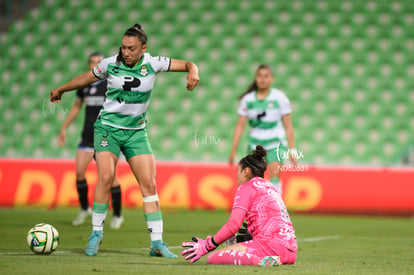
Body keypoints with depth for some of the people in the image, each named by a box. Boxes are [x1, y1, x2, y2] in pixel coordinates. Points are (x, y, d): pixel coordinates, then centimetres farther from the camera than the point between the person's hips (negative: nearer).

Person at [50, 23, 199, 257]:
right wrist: (61, 90, 27)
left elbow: (189, 65, 0)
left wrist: (193, 73, -24)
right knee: (106, 177, -20)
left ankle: (157, 242, -3)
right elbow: (87, 77, 14)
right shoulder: (110, 64, -6)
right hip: (108, 127, -1)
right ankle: (96, 233, -5)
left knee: (149, 184, -6)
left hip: (136, 132, 2)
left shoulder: (152, 64, -6)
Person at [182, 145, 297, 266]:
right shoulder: (270, 187, 26)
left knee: (212, 258, -14)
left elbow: (233, 224, -9)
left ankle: (260, 261, -31)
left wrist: (207, 246, -2)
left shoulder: (246, 187, 2)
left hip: (271, 245, -9)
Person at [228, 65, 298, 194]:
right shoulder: (247, 99, 2)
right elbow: (240, 126, 4)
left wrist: (292, 150, -3)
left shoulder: (279, 97, -4)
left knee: (274, 177, -15)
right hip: (255, 144, 3)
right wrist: (233, 150, 2)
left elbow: (288, 126, -1)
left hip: (276, 144, -2)